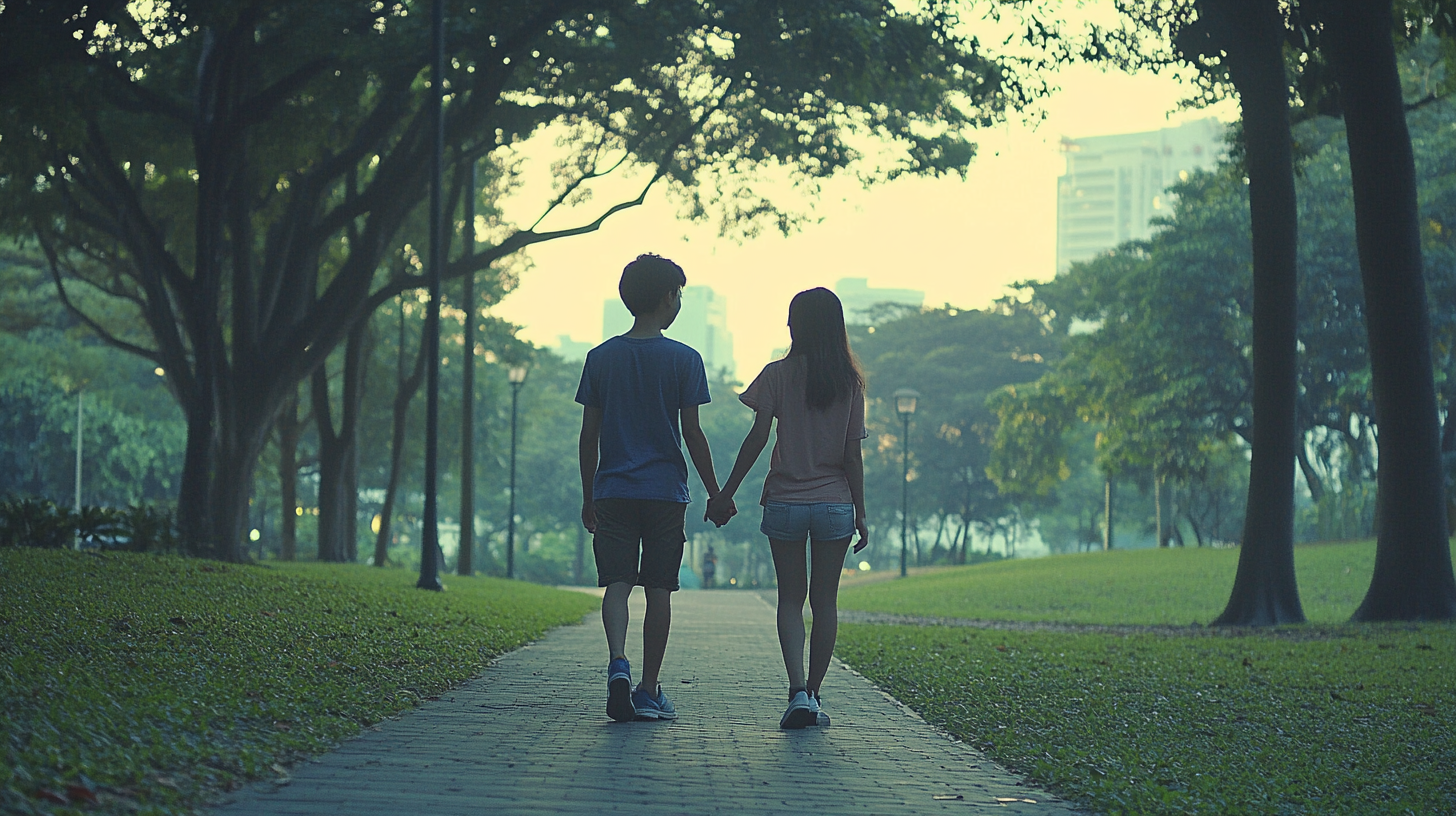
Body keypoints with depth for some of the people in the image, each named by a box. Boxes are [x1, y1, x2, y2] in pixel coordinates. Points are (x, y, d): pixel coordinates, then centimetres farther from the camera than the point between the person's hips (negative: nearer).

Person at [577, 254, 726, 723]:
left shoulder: (601, 358, 5)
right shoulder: (684, 360, -3)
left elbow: (589, 435, 6)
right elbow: (692, 433, -4)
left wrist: (588, 497, 14)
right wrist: (715, 492, 6)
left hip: (613, 491, 2)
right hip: (666, 491, -2)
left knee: (617, 583, 1)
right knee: (658, 589, 5)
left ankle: (618, 663, -25)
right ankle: (649, 692, 8)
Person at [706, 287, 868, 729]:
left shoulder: (778, 375, -3)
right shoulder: (850, 381, 2)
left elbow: (757, 438, -8)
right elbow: (853, 453, 0)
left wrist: (725, 493, -2)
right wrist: (860, 513, 4)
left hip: (785, 502, -1)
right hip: (835, 502, 1)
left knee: (791, 598, 5)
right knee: (825, 600, 9)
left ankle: (798, 692, -12)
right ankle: (813, 695, 12)